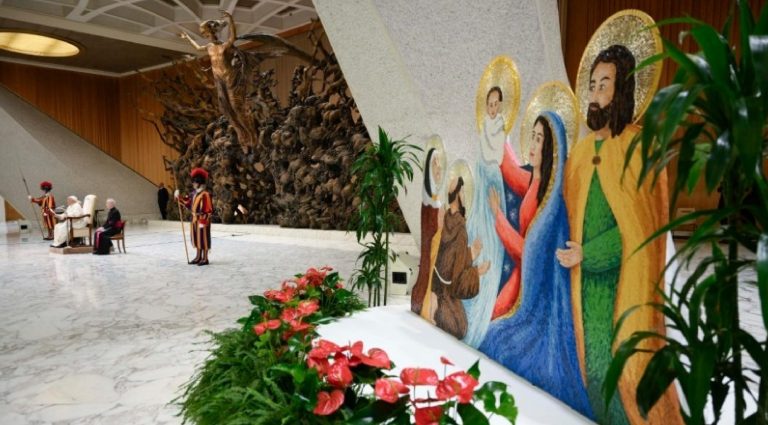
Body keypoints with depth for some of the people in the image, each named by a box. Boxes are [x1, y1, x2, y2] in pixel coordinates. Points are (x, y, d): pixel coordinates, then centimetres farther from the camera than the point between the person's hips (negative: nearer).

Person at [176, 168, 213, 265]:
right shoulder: (194, 194, 11)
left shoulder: (205, 194, -16)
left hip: (202, 220, -9)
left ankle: (205, 258, 6)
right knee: (197, 238, 14)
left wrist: (203, 221, -21)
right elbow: (188, 203, 19)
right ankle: (198, 257, 24)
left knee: (203, 239, -1)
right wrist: (178, 197, 8)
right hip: (195, 220, 9)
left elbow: (209, 210, -18)